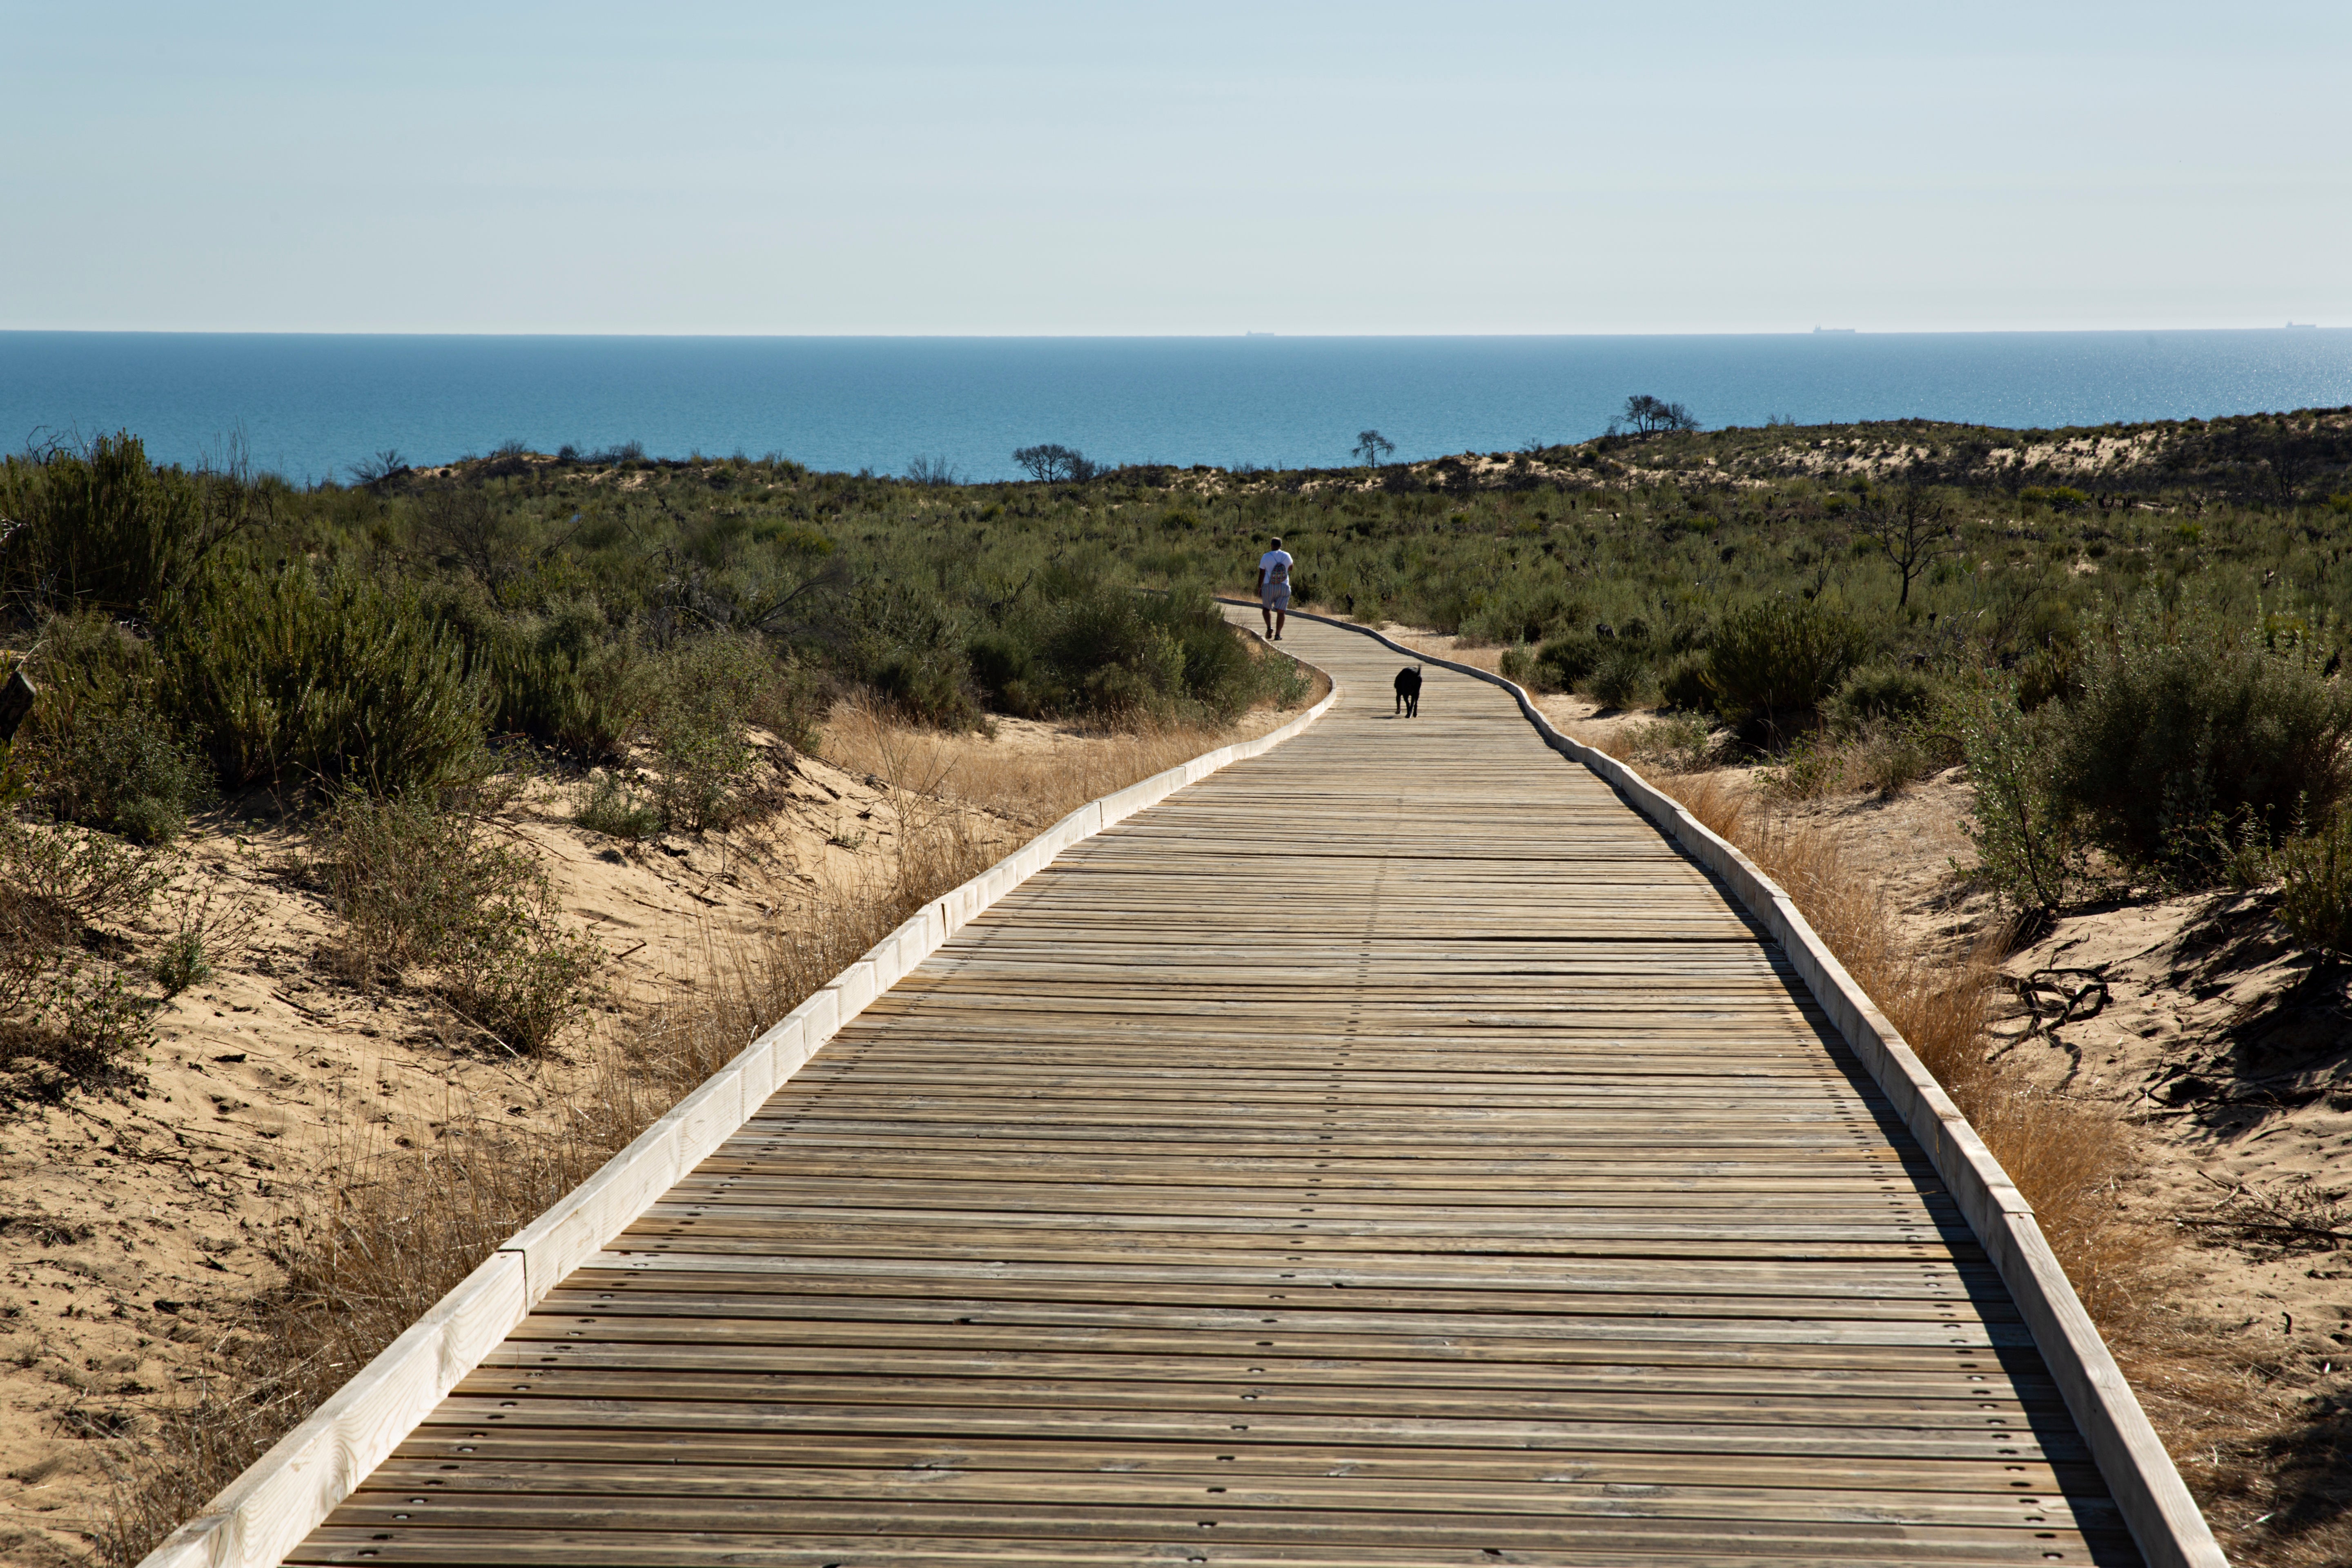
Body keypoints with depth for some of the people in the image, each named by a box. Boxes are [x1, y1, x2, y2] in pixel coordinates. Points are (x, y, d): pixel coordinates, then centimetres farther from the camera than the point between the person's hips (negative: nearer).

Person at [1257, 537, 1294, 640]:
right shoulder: (1286, 556, -4)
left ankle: (1269, 627, -4)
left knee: (1266, 608, 18)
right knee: (1281, 611, 5)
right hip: (1284, 588, 1)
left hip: (1268, 587, -1)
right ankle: (1278, 634, -3)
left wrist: (1259, 588, 3)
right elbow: (1291, 568, 14)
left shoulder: (1266, 557, -8)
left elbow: (1261, 574, -6)